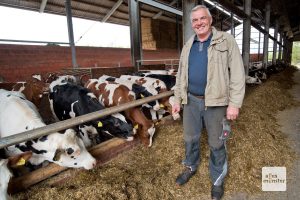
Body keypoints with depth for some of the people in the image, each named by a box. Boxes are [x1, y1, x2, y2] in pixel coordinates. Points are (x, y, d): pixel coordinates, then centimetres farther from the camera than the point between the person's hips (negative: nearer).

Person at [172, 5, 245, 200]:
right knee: (190, 138, 17)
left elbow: (237, 73, -10)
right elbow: (181, 75, 14)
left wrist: (234, 103, -15)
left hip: (215, 102, -4)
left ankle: (218, 180, 33)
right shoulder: (188, 46, 9)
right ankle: (191, 167, 43)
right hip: (191, 100, 4)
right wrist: (177, 99, 12)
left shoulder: (226, 40, -5)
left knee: (216, 143, 10)